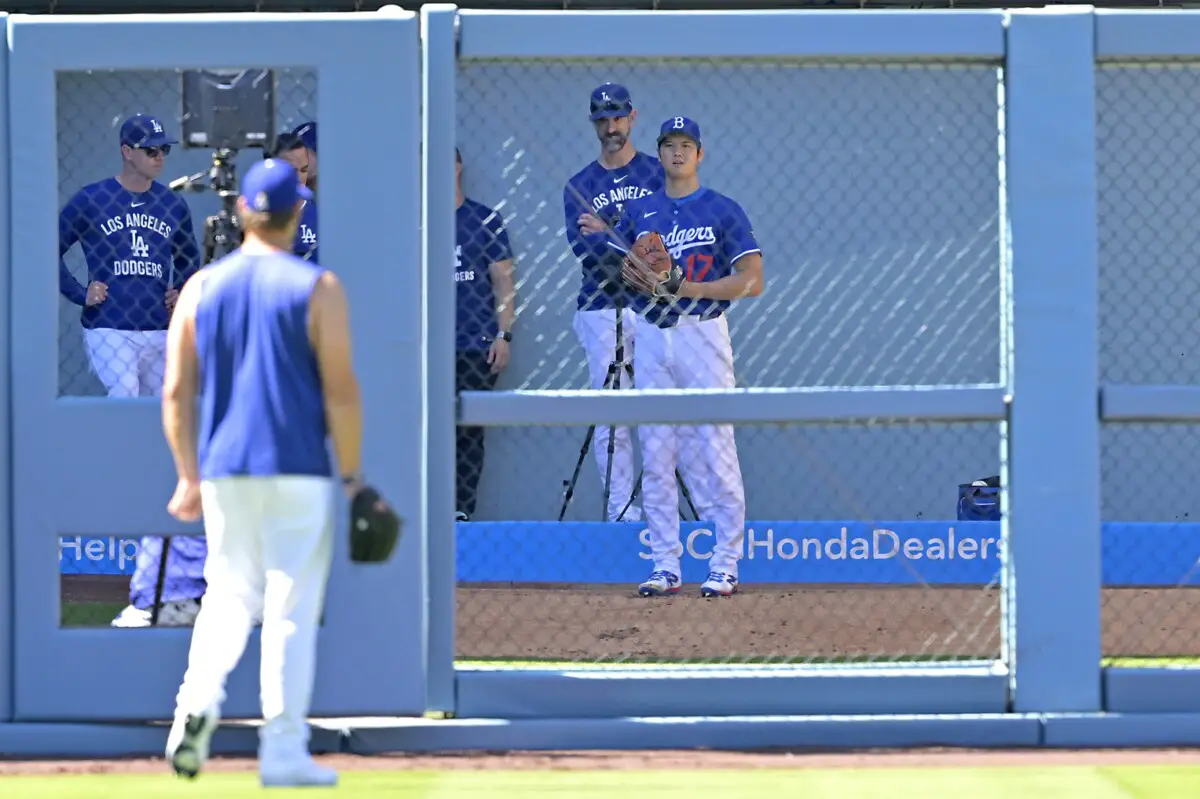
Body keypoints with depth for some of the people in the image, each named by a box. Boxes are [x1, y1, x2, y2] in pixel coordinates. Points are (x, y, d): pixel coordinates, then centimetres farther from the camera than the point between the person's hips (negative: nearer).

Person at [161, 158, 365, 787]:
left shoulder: (201, 287, 6)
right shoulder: (317, 289, -5)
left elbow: (176, 392, 5)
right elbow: (340, 390, -8)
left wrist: (188, 477, 12)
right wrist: (353, 477, -1)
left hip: (223, 473, 3)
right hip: (299, 474, -3)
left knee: (229, 594, 16)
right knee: (292, 606, 1)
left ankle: (199, 698, -10)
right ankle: (282, 750, -1)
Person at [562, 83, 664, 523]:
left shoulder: (657, 174, 8)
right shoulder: (579, 185, 12)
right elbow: (582, 248, -3)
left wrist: (611, 233, -11)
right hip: (600, 309, 1)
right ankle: (621, 511, -3)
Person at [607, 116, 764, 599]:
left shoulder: (723, 211, 1)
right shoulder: (639, 213, 14)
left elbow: (751, 281, -6)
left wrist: (684, 286, -13)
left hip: (702, 335, -4)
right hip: (651, 337, 4)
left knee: (714, 451, -8)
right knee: (655, 455, 3)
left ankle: (725, 565, -6)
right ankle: (664, 566, 7)